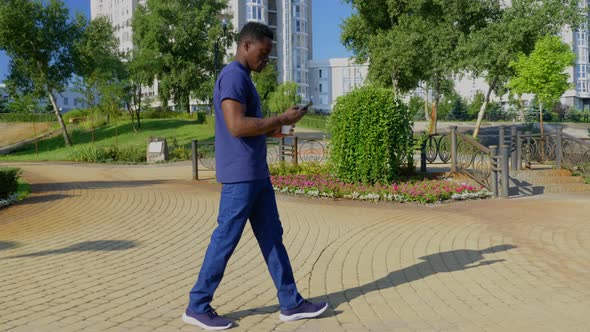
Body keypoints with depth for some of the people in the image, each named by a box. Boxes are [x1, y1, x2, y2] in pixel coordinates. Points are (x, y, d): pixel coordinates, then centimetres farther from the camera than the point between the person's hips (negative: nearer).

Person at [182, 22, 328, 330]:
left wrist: (270, 130, 12)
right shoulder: (233, 76, -13)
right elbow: (236, 126, -23)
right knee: (225, 239, -2)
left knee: (272, 237, 10)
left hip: (257, 175, 10)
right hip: (240, 176, -10)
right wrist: (281, 119, -15)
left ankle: (291, 303, 17)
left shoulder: (242, 78, 19)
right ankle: (197, 306, 12)